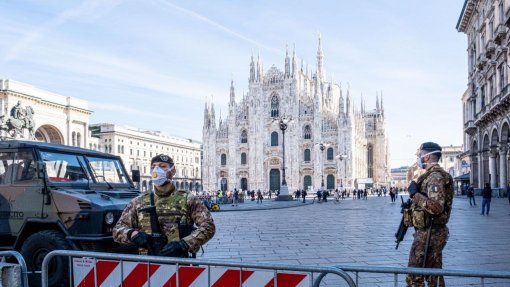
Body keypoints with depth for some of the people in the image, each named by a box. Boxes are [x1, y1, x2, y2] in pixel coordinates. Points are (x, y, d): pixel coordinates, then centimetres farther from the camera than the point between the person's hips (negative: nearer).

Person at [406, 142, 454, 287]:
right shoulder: (432, 175, 15)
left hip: (428, 234, -10)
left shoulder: (435, 176, -17)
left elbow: (436, 206, -29)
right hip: (431, 233, 10)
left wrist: (415, 194, -20)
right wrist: (412, 203, 15)